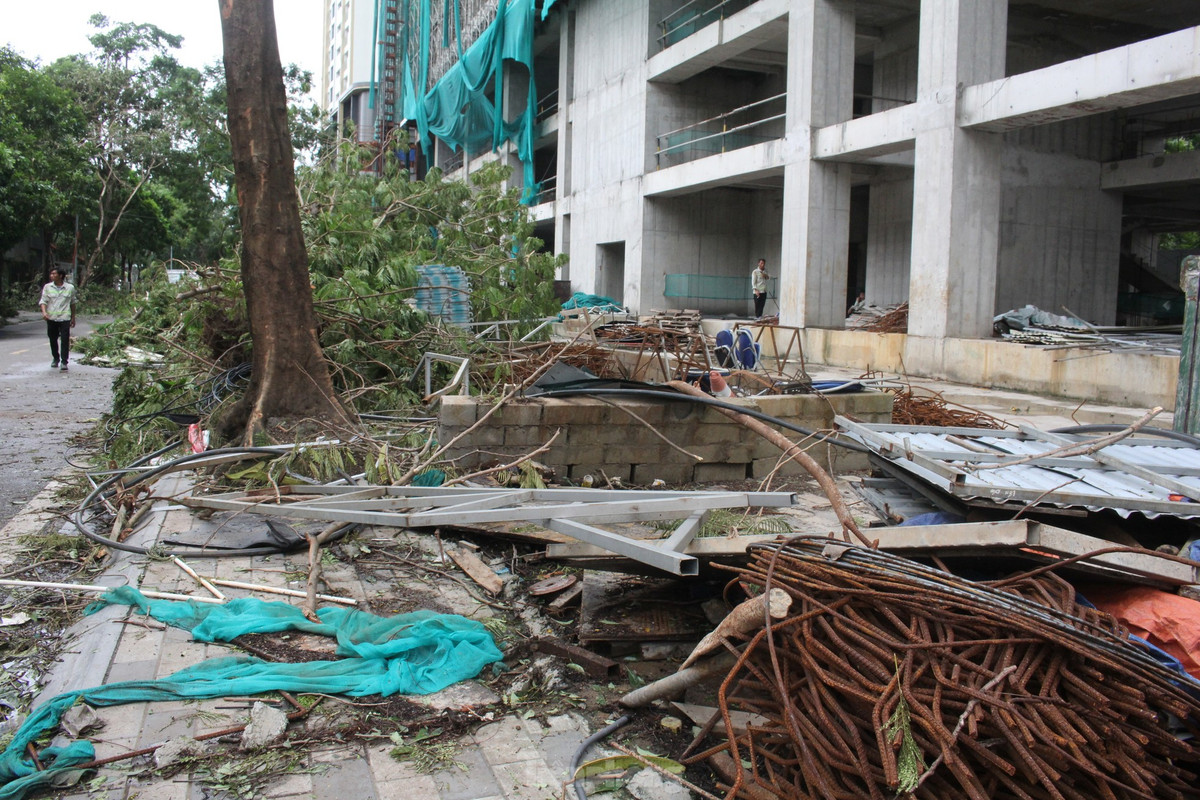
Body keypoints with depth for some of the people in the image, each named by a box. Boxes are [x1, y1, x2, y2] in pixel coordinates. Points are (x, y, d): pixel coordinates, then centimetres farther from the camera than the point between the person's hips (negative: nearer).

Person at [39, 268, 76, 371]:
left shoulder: (70, 288, 4)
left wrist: (73, 318, 15)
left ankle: (64, 362, -6)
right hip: (51, 318, 2)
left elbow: (72, 303, 13)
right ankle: (55, 359, 27)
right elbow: (43, 301, 1)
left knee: (65, 340, -8)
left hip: (65, 318, -2)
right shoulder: (47, 287, 4)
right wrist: (44, 312, -18)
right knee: (53, 340, 10)